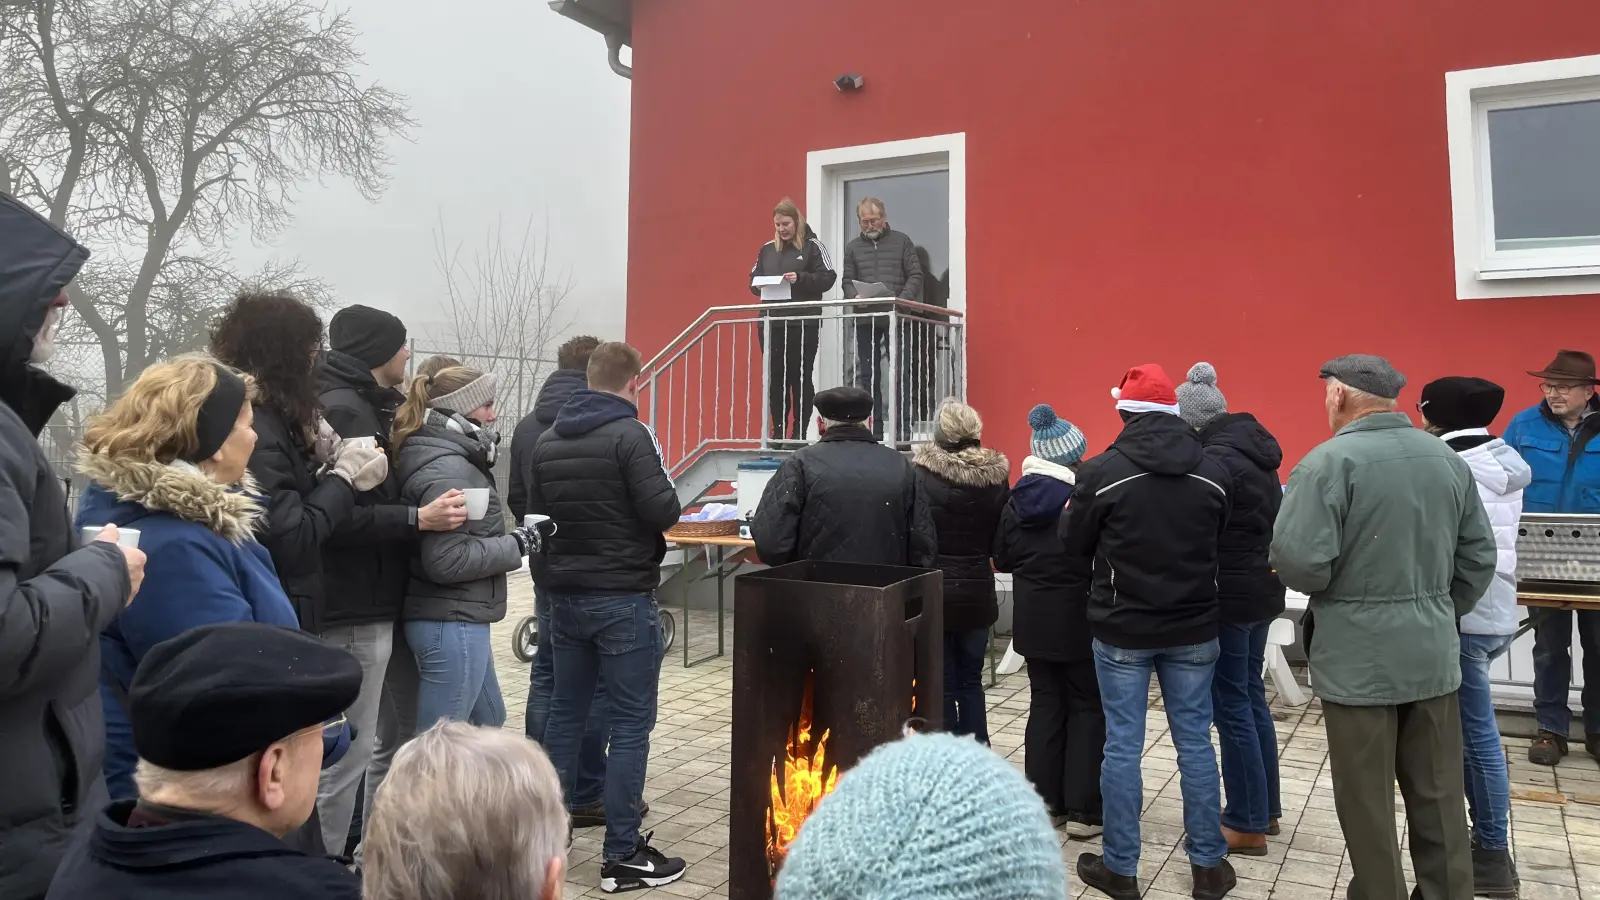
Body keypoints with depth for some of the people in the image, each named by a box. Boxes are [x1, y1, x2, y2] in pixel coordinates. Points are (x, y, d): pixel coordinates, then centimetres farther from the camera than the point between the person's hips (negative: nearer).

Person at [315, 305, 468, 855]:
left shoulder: (363, 406, 16)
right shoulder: (342, 410, -17)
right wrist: (418, 520, -28)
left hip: (363, 600, 11)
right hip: (354, 606, -11)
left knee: (353, 743, 19)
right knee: (347, 749, -3)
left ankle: (343, 850, 31)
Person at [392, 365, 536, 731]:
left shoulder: (455, 459, 12)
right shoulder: (447, 470, -20)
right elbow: (446, 559, -27)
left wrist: (509, 539, 6)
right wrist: (515, 545, -17)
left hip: (456, 619, 11)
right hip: (451, 624, -11)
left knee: (489, 722, 23)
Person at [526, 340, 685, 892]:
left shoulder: (548, 440, 9)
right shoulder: (631, 434, -13)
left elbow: (535, 515, 14)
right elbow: (662, 512, -19)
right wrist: (667, 488, 2)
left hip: (565, 594, 7)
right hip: (622, 597, -7)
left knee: (565, 712, 17)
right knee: (630, 723, -1)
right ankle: (622, 856, 3)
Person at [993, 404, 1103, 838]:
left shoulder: (1017, 499, 1)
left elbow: (1001, 559, 10)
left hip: (1033, 617, 5)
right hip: (1077, 617, -5)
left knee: (1045, 701, 15)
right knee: (1087, 706, 6)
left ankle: (1043, 796, 20)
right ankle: (1083, 808, 8)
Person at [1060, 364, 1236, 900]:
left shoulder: (1102, 473, -14)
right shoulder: (1213, 473, -3)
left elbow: (1075, 547, -2)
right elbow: (1217, 544, 10)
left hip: (1122, 629, -3)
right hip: (1193, 628, 3)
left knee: (1122, 745, 5)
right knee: (1195, 741, 12)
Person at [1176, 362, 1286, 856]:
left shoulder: (1216, 459, -20)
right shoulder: (1253, 447, 9)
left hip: (1229, 594, -9)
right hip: (1262, 588, 9)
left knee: (1231, 706, 0)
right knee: (1251, 696, 18)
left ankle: (1247, 825, 9)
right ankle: (1266, 809, 29)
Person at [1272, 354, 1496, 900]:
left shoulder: (1330, 461, -16)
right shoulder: (1449, 459, 5)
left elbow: (1300, 564, -23)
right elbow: (1479, 558, 9)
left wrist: (1330, 586, 0)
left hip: (1359, 660, -6)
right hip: (1433, 657, 6)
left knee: (1367, 804, 7)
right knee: (1439, 799, 16)